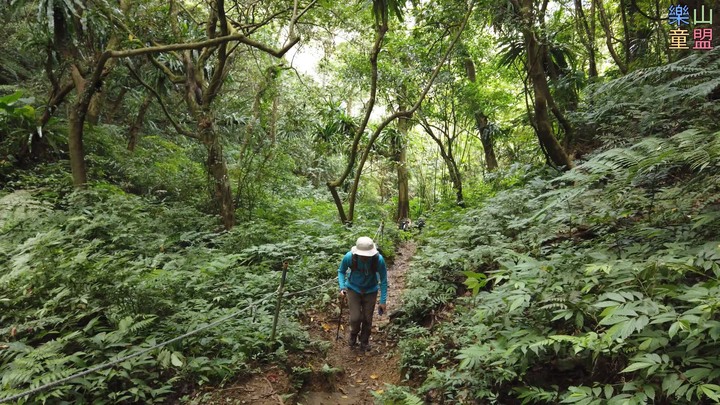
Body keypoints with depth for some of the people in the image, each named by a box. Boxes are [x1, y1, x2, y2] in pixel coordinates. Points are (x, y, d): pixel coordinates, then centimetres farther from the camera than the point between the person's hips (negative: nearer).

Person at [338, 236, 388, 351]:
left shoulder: (379, 259, -31)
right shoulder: (349, 257, -30)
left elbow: (383, 280, -16)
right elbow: (341, 271, -6)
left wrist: (383, 301, -14)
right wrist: (342, 287, -19)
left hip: (370, 291, 0)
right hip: (353, 289, 0)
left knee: (367, 319, 8)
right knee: (355, 318, -6)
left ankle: (364, 342, 37)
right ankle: (353, 335, 30)